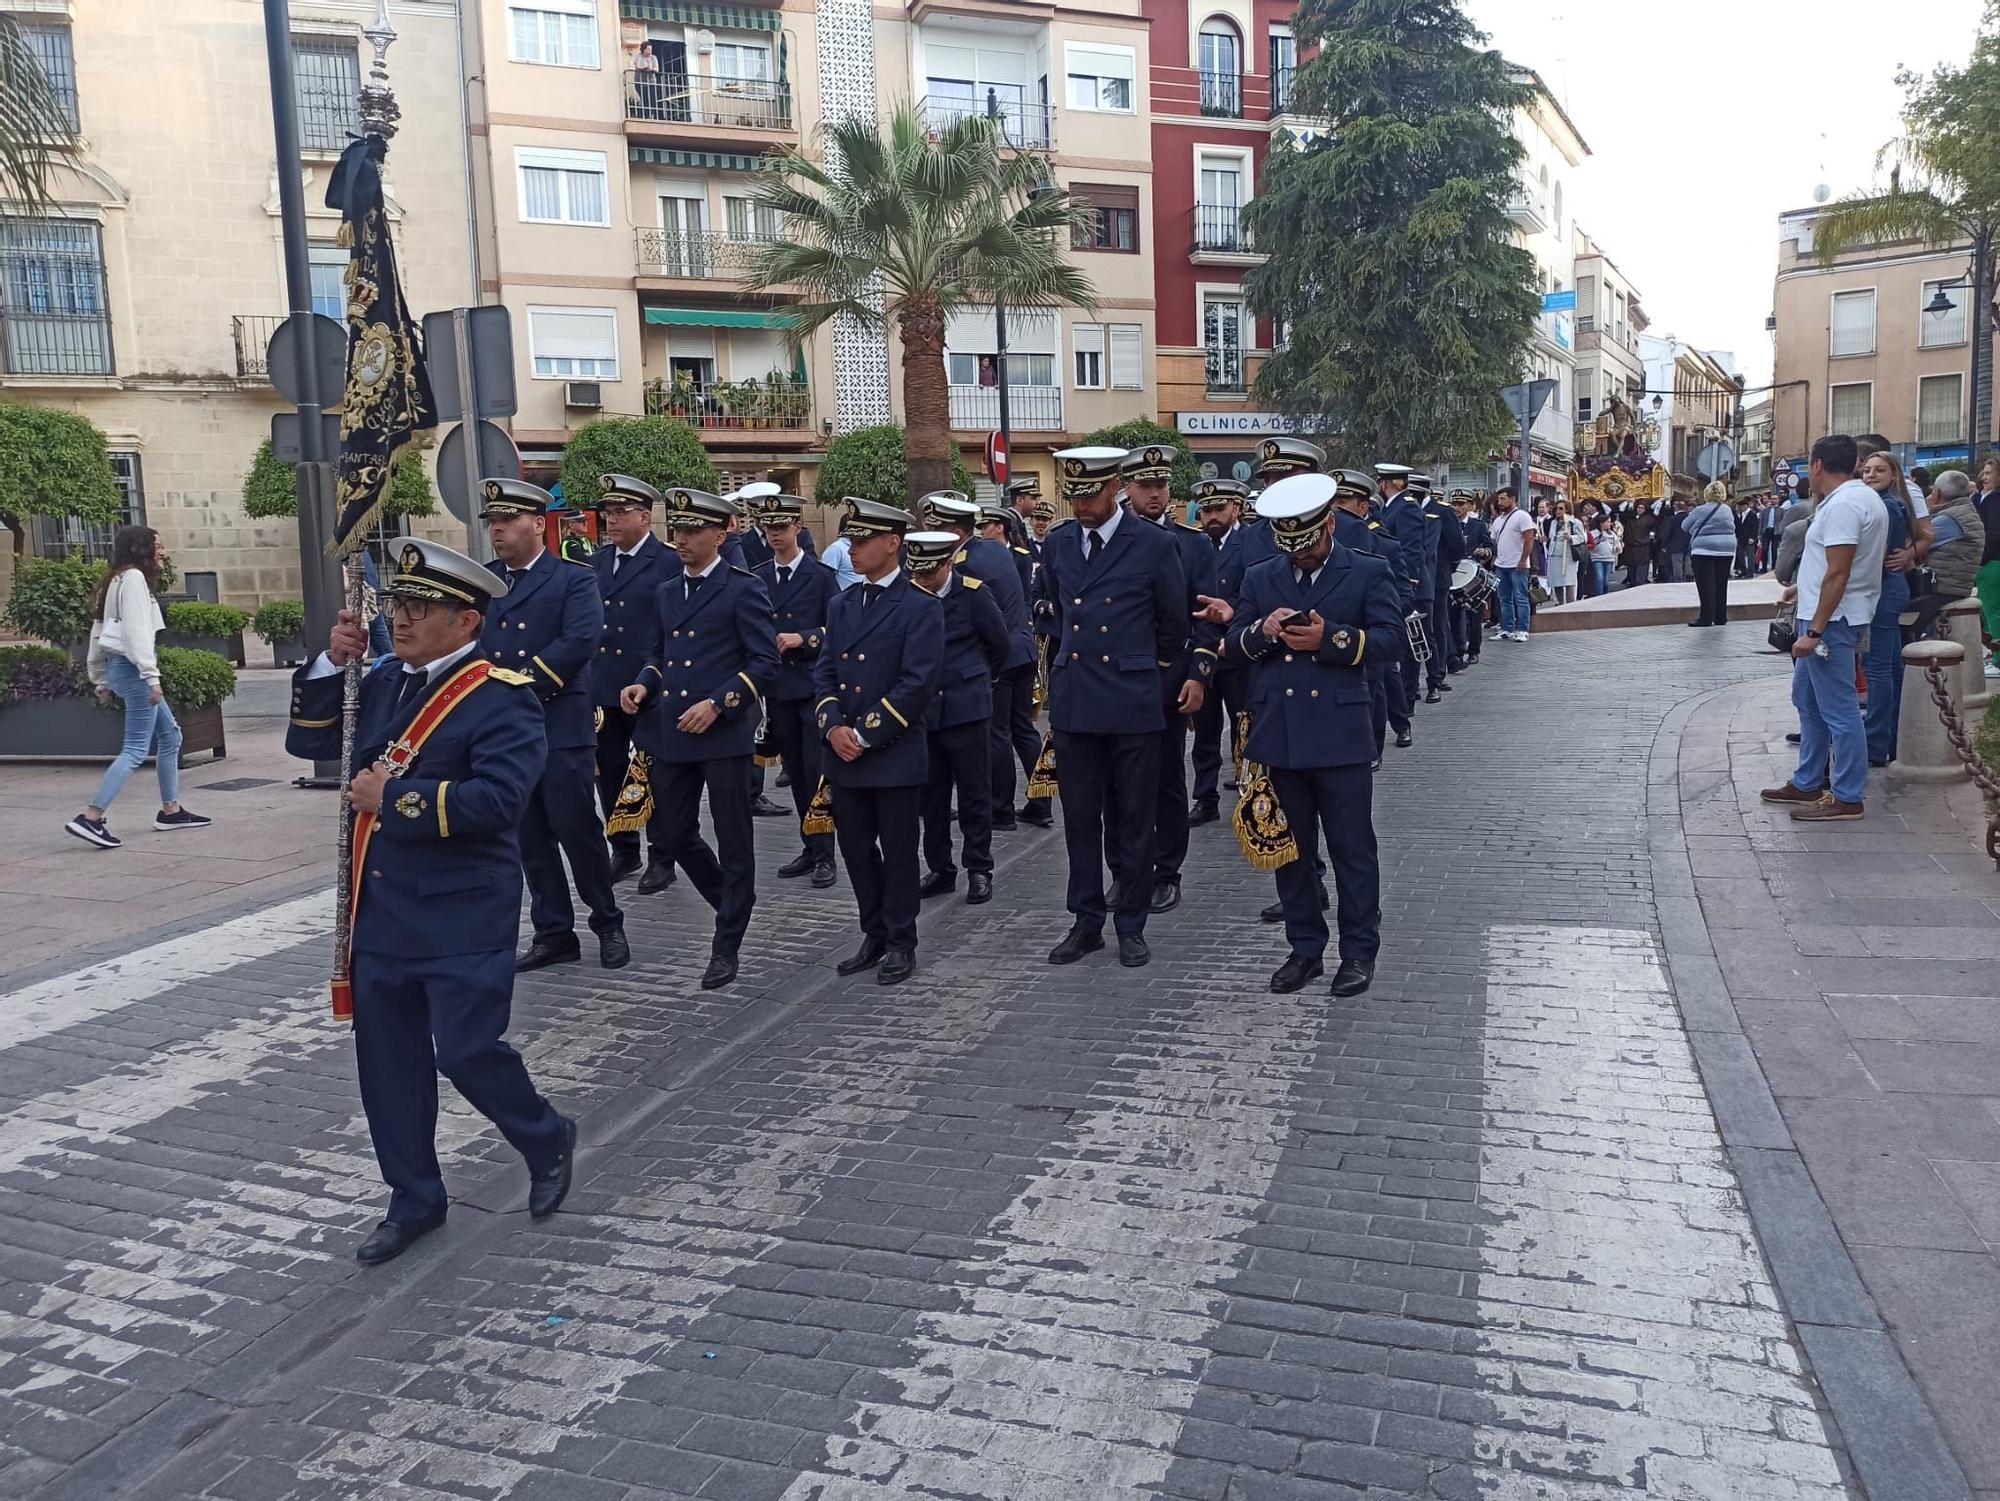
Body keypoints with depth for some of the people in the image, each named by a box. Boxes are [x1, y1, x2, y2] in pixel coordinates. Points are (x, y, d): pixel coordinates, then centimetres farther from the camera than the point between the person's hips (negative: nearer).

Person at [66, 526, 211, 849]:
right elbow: (136, 630, -19)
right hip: (132, 667, -10)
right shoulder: (133, 578, -10)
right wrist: (152, 676, -21)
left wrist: (100, 681, 23)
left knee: (170, 735, 15)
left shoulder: (117, 580, 18)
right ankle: (90, 818, -15)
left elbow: (99, 631, 20)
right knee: (136, 749, -11)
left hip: (118, 665, 10)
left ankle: (171, 810, 19)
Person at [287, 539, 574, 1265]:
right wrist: (330, 663, 0)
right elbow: (310, 743, 15)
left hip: (462, 914, -7)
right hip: (380, 909, 7)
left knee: (468, 1051, -5)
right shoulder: (384, 680, 9)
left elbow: (497, 798, -26)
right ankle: (414, 1201, 29)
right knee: (386, 1060, 13)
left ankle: (548, 1139, 24)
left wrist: (393, 795, -19)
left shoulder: (502, 696, -14)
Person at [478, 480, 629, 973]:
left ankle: (608, 923, 18)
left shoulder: (574, 579, -3)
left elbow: (581, 640, -17)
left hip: (560, 727, -5)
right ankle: (553, 933, 19)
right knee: (530, 838, 9)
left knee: (578, 830, 1)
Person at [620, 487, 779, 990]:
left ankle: (726, 946, 12)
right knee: (675, 834, 11)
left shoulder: (744, 589, -5)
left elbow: (764, 660, -9)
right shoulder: (665, 593, 15)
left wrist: (717, 703, -18)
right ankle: (734, 904, 34)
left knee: (733, 841, 1)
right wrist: (644, 684, 1)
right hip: (671, 733, 7)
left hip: (724, 733, -7)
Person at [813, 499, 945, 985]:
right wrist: (833, 726, -7)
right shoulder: (841, 605, 12)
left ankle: (901, 944, 18)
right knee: (855, 848, 12)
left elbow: (918, 683, -15)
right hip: (844, 755, 6)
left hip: (896, 755, -6)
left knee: (898, 852, 5)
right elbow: (825, 672, 11)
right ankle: (874, 936, 27)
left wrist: (865, 735, -15)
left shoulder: (921, 608, -8)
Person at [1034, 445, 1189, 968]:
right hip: (1073, 703, 4)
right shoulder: (1058, 544, 8)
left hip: (1132, 704, -4)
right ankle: (1086, 922, 20)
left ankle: (1132, 925, 17)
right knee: (1080, 819, 9)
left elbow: (1174, 625, 5)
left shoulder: (1155, 546, -5)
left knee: (1132, 821, 6)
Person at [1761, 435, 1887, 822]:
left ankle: (1847, 798, -1)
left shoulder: (1842, 505, -19)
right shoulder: (1863, 497, 15)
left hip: (1832, 619, -11)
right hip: (1826, 616, 11)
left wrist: (1815, 630, -24)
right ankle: (1808, 784, 27)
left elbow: (1838, 574, -24)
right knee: (1808, 700, 19)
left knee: (1838, 709, -6)